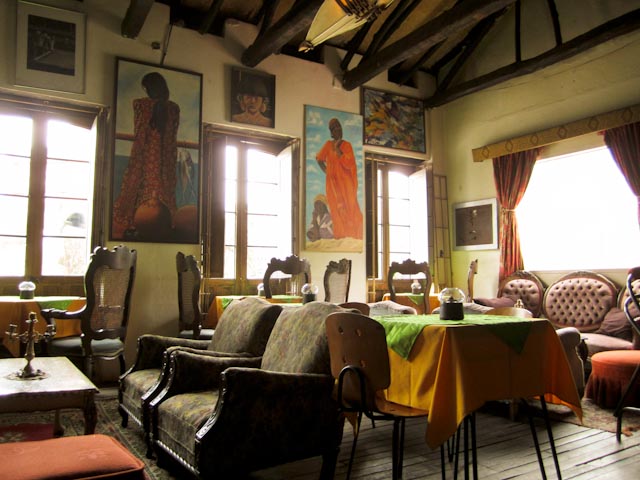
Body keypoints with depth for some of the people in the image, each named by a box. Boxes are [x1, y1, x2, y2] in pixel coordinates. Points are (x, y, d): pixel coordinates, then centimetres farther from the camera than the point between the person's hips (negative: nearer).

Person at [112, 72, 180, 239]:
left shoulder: (140, 104, -3)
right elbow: (173, 136, 7)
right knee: (163, 190, 5)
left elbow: (137, 132, 2)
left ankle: (132, 227, 0)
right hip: (166, 158, 2)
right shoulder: (174, 108, 4)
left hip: (144, 155, -2)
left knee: (138, 188, 4)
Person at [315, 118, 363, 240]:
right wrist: (325, 170, 11)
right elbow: (319, 158, 22)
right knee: (336, 209, 1)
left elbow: (348, 164, -17)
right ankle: (340, 237, 4)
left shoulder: (347, 145, -4)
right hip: (332, 182, 3)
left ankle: (354, 237, -6)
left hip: (345, 182, -3)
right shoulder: (328, 144, 7)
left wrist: (337, 149, -13)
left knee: (349, 209, -7)